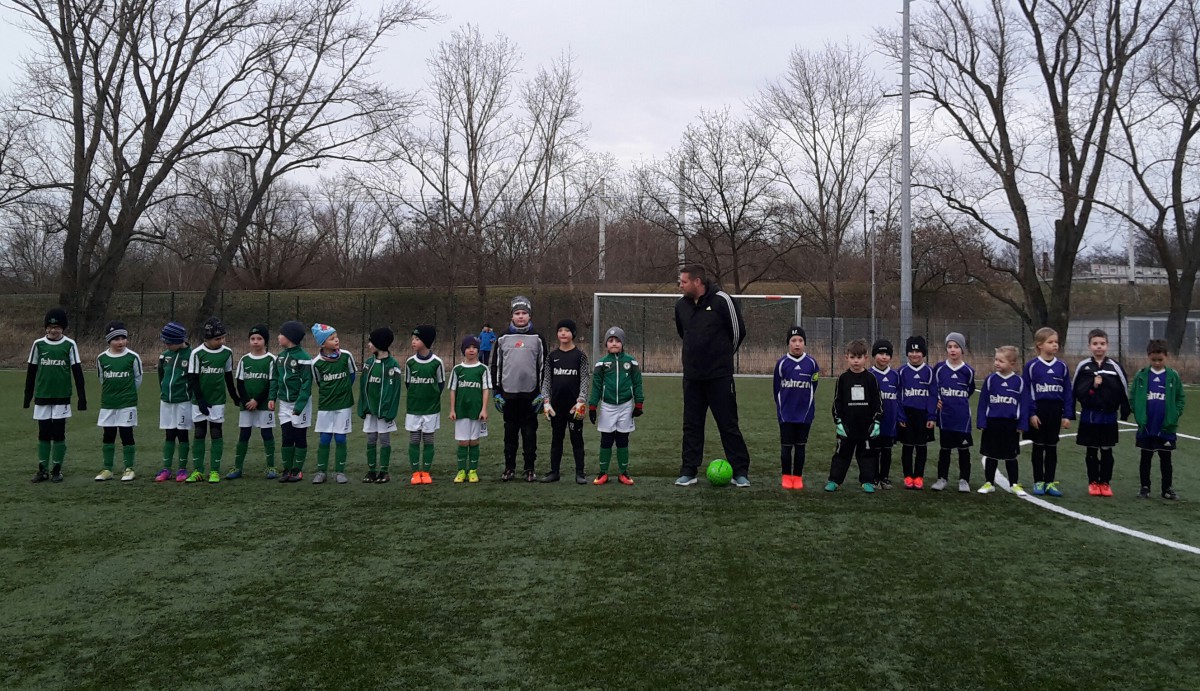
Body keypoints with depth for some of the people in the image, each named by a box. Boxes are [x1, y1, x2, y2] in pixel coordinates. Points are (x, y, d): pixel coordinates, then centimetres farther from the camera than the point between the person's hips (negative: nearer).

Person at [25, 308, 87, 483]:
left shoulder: (69, 345, -2)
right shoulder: (38, 344, 3)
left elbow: (77, 372, -1)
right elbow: (31, 372, 9)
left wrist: (82, 396, -3)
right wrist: (28, 396, 9)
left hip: (62, 398, -2)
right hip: (42, 397, 2)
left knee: (59, 434, 2)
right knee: (43, 434, 6)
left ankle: (57, 469, 10)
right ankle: (42, 469, 13)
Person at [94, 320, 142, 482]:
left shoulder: (133, 357, -5)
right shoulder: (101, 358, 1)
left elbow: (138, 379, 5)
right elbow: (102, 379, 14)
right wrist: (111, 392, 13)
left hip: (127, 404, -3)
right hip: (107, 404, 3)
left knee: (126, 434, 0)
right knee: (108, 436, 8)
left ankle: (129, 469, 9)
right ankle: (107, 469, 17)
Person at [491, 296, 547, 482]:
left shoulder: (537, 338, 3)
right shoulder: (503, 339, 7)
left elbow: (543, 366, 3)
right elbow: (496, 366, 9)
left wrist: (541, 394, -2)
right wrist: (497, 392, 4)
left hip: (530, 394, -1)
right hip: (508, 394, 1)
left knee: (529, 432, 3)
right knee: (510, 432, 8)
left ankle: (530, 469, 11)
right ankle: (509, 468, 16)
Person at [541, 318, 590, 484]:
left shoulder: (580, 355, -1)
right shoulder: (552, 356, 6)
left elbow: (585, 380, -4)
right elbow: (546, 380, 6)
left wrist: (581, 402, -13)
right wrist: (546, 402, -2)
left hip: (574, 405, -3)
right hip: (556, 405, 3)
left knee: (577, 438, 3)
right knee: (556, 438, 10)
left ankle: (580, 473, 8)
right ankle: (554, 471, 17)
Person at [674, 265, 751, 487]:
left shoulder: (721, 300, -12)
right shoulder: (682, 305, 4)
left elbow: (738, 331, -2)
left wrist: (723, 355, 9)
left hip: (720, 376, -5)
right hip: (692, 376, 5)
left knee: (728, 424, 1)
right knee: (691, 425, 8)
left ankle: (740, 471, 9)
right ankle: (688, 471, 15)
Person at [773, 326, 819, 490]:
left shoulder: (811, 364, -3)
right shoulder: (782, 363, -4)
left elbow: (812, 388, 5)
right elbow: (776, 387, 3)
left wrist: (805, 406, 7)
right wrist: (782, 406, 7)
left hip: (805, 413, 0)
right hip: (785, 414, 0)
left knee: (800, 446, 8)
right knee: (786, 446, 5)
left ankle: (798, 477, 16)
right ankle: (786, 477, 14)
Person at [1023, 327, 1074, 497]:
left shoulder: (1062, 366, 2)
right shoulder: (1031, 366, -6)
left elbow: (1068, 392, 3)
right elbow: (1026, 392, -6)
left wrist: (1068, 415, -1)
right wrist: (1031, 413, -11)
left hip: (1055, 412, 3)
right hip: (1038, 412, -3)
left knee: (1052, 448, 9)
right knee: (1038, 447, 7)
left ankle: (1050, 482, 16)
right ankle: (1038, 482, 15)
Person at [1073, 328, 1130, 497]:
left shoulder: (1114, 367, -2)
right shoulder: (1083, 366, -2)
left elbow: (1123, 390, 0)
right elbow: (1076, 391, -5)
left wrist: (1125, 412, -1)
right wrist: (1092, 386, -20)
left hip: (1108, 416, 0)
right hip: (1089, 416, 0)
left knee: (1107, 451, 7)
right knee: (1091, 451, 8)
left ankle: (1105, 482, 17)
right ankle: (1093, 482, 17)